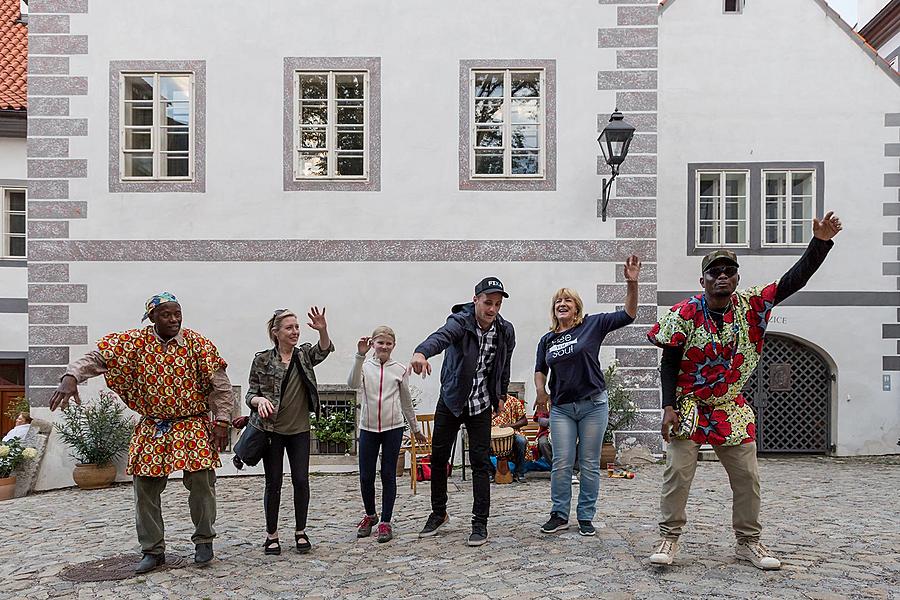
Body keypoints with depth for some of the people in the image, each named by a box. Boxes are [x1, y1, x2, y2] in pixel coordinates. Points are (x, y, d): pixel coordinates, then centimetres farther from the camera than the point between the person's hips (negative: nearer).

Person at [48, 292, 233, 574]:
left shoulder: (198, 343, -6)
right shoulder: (135, 342, -3)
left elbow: (221, 385, -5)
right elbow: (97, 357, -11)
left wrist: (221, 421, -10)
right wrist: (71, 377, -30)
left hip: (193, 427, -2)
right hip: (152, 429, 2)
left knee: (201, 482, -4)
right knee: (145, 489, 4)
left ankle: (204, 540, 18)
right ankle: (153, 550, 21)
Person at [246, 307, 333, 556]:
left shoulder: (304, 354, 2)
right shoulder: (262, 359, -4)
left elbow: (324, 350, -19)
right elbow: (251, 393, -1)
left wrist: (323, 330, -39)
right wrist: (260, 400, -25)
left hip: (300, 430, 2)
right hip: (271, 430, -2)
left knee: (301, 480, 3)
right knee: (273, 482, 5)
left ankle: (300, 532, 18)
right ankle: (272, 535, 19)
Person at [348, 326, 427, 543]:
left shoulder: (399, 369, 2)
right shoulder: (365, 366, 0)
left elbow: (406, 402, 11)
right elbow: (353, 384, -22)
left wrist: (416, 429, 16)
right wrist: (360, 356, -32)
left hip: (393, 427, 0)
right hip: (368, 428, 0)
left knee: (388, 475, 4)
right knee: (366, 475, 6)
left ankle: (385, 522, 14)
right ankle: (370, 515, 29)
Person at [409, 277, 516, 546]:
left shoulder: (505, 331, -7)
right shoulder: (460, 322, -21)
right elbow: (441, 336, -44)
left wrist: (500, 395, 17)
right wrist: (421, 352, -65)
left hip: (481, 405, 1)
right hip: (451, 400, -1)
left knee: (481, 462, -3)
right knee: (438, 458, 8)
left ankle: (480, 523, 8)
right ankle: (438, 512, 29)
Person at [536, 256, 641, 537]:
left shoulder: (592, 324, -1)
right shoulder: (547, 340, 10)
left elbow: (628, 315, -6)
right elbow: (540, 371, 17)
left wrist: (632, 284, -19)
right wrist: (540, 390, -4)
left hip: (593, 404, -2)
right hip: (561, 408, 3)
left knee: (589, 464, 5)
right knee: (561, 463, 2)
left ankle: (586, 517, 17)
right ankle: (559, 515, 14)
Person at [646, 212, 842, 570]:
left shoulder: (752, 306, -4)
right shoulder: (685, 313, -12)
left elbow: (794, 281, -9)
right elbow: (669, 363, -9)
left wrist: (820, 243, -22)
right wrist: (669, 407, -15)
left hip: (732, 409, 4)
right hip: (688, 406, -3)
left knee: (747, 477, 8)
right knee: (678, 472, -5)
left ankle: (748, 541, 24)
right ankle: (669, 538, 9)